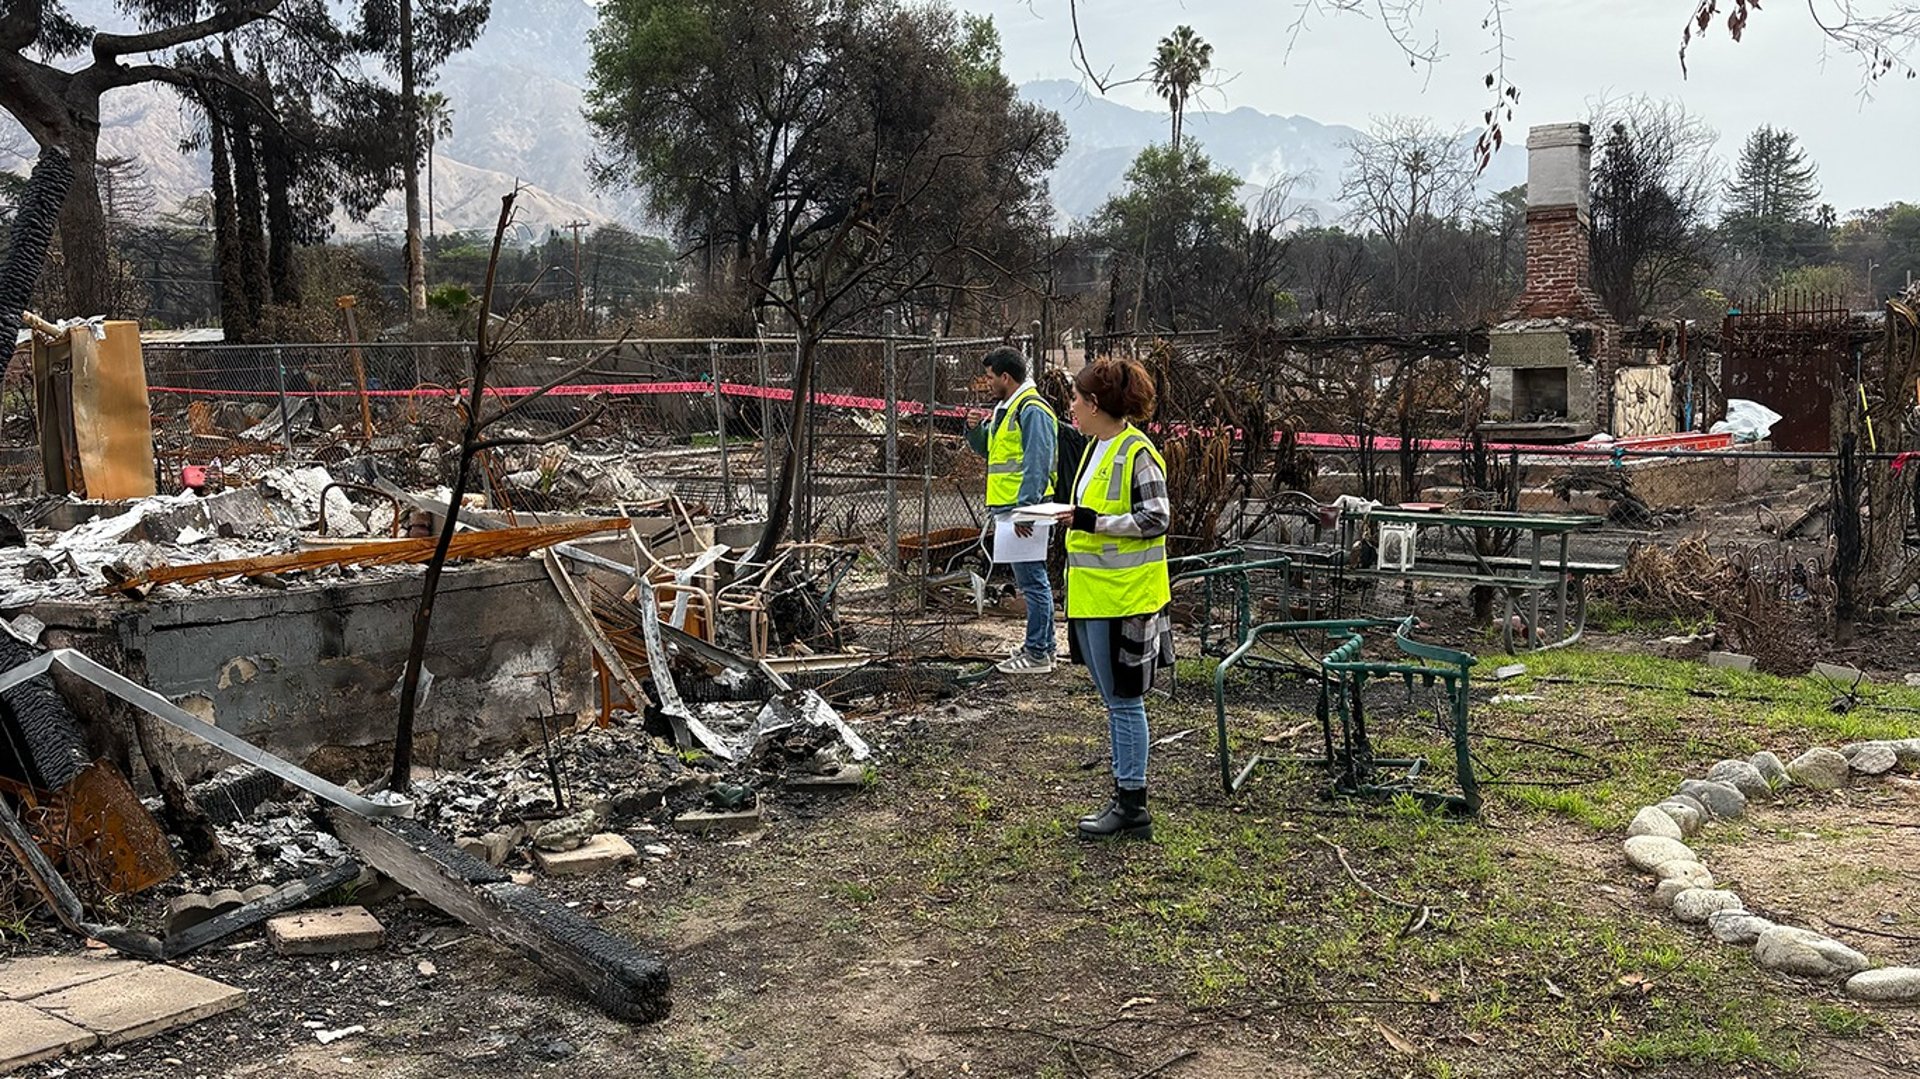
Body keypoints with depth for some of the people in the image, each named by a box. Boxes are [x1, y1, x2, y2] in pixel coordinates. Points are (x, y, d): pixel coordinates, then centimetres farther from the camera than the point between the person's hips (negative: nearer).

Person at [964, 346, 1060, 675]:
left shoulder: (1032, 410, -14)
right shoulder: (1005, 409, 17)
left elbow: (1037, 465, -21)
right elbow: (989, 451, 29)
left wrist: (1025, 509, -25)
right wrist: (976, 430, 9)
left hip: (1023, 509, -10)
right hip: (1007, 508, 10)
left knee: (1031, 580, -6)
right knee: (1030, 580, 16)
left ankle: (1037, 654, -3)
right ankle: (1042, 645, 25)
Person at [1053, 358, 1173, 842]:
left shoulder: (1137, 453, -15)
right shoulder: (1095, 448, 14)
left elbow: (1156, 519, -18)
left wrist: (1093, 521, -21)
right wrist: (1072, 518, 10)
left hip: (1123, 599, -10)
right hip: (1093, 596, 10)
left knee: (1124, 700, -1)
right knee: (1115, 701, 15)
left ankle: (1132, 806, 8)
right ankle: (1125, 795, 24)